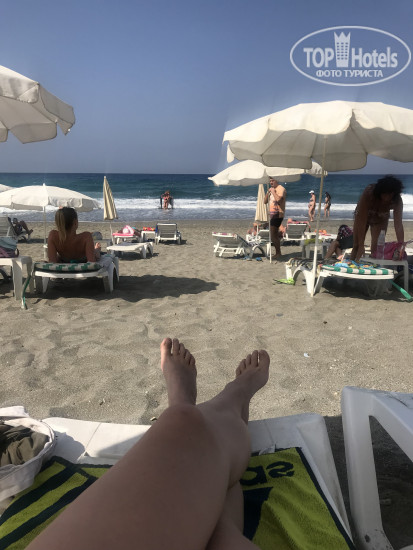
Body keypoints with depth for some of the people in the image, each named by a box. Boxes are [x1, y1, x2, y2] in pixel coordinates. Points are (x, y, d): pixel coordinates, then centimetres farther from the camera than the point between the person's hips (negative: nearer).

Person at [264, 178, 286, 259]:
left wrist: (273, 192, -15)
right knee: (275, 235, 12)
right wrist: (268, 192, 2)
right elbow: (265, 201, 15)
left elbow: (278, 199, -27)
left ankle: (278, 252, -6)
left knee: (273, 235, -14)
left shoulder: (281, 189, -9)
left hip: (278, 215, -9)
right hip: (272, 214, 9)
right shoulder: (271, 190, 19)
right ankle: (278, 253, 18)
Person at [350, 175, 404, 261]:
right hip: (362, 214, -1)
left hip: (381, 218, 1)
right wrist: (361, 245, -39)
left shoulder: (397, 200, -33)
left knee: (376, 248, -9)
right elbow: (362, 221, -39)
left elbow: (398, 225, -37)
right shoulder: (369, 192, -39)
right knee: (357, 245, 0)